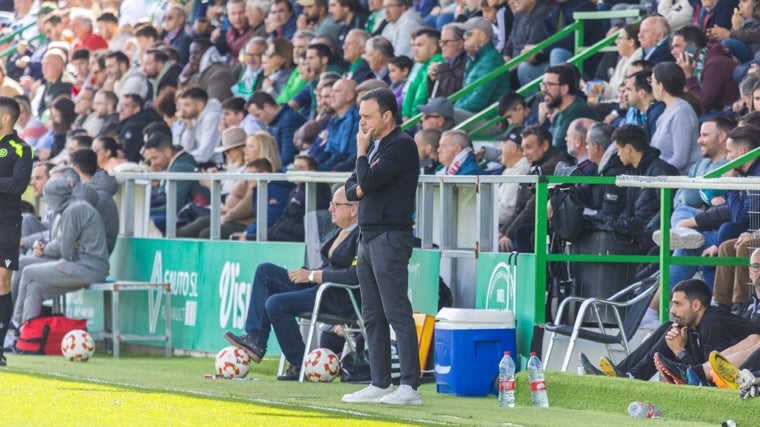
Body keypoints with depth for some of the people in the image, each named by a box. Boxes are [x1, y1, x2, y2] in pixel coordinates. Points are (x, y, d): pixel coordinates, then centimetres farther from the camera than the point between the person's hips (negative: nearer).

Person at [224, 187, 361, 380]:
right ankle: (255, 340, -1)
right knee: (264, 270, 6)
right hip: (320, 287, 11)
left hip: (341, 299, -11)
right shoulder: (342, 232, 17)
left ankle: (300, 364, -11)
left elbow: (355, 276, -26)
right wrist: (307, 273, 3)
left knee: (276, 303, -25)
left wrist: (313, 275, -18)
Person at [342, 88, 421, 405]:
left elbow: (369, 181, -19)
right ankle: (380, 384, 15)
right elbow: (351, 188, 19)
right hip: (368, 236, 10)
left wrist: (361, 151, -4)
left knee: (397, 313, -13)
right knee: (372, 316, 10)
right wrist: (360, 188, -4)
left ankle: (410, 387, -15)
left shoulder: (401, 146, -10)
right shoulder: (375, 146, 19)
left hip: (390, 237, -10)